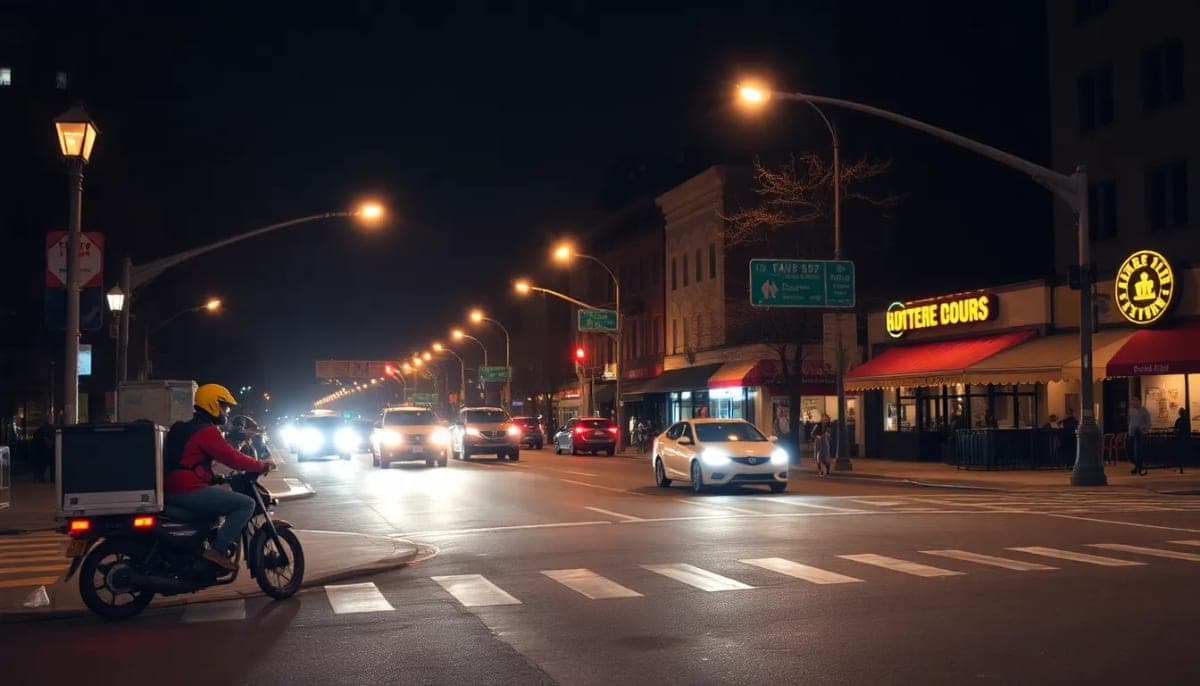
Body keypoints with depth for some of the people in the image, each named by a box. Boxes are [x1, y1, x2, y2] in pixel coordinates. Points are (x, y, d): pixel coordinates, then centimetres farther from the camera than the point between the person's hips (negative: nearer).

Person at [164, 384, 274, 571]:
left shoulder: (186, 428, 21)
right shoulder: (206, 431, -11)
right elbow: (232, 458, -15)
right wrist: (262, 466, -4)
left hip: (173, 490, 11)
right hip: (190, 491, -11)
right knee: (246, 504, -13)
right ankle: (218, 550, -18)